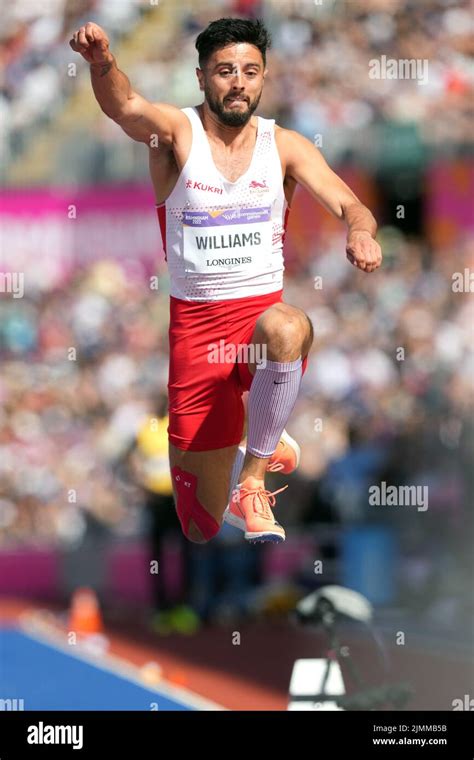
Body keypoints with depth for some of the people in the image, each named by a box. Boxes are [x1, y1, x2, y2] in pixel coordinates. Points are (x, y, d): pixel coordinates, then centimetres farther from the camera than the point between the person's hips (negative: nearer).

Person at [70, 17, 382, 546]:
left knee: (286, 328, -41)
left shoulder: (284, 145, 3)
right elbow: (124, 106, -24)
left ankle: (252, 480, -23)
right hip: (194, 324, 0)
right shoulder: (176, 131, -4)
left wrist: (360, 230, -32)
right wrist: (101, 62, -47)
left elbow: (347, 204, -7)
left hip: (262, 310, 0)